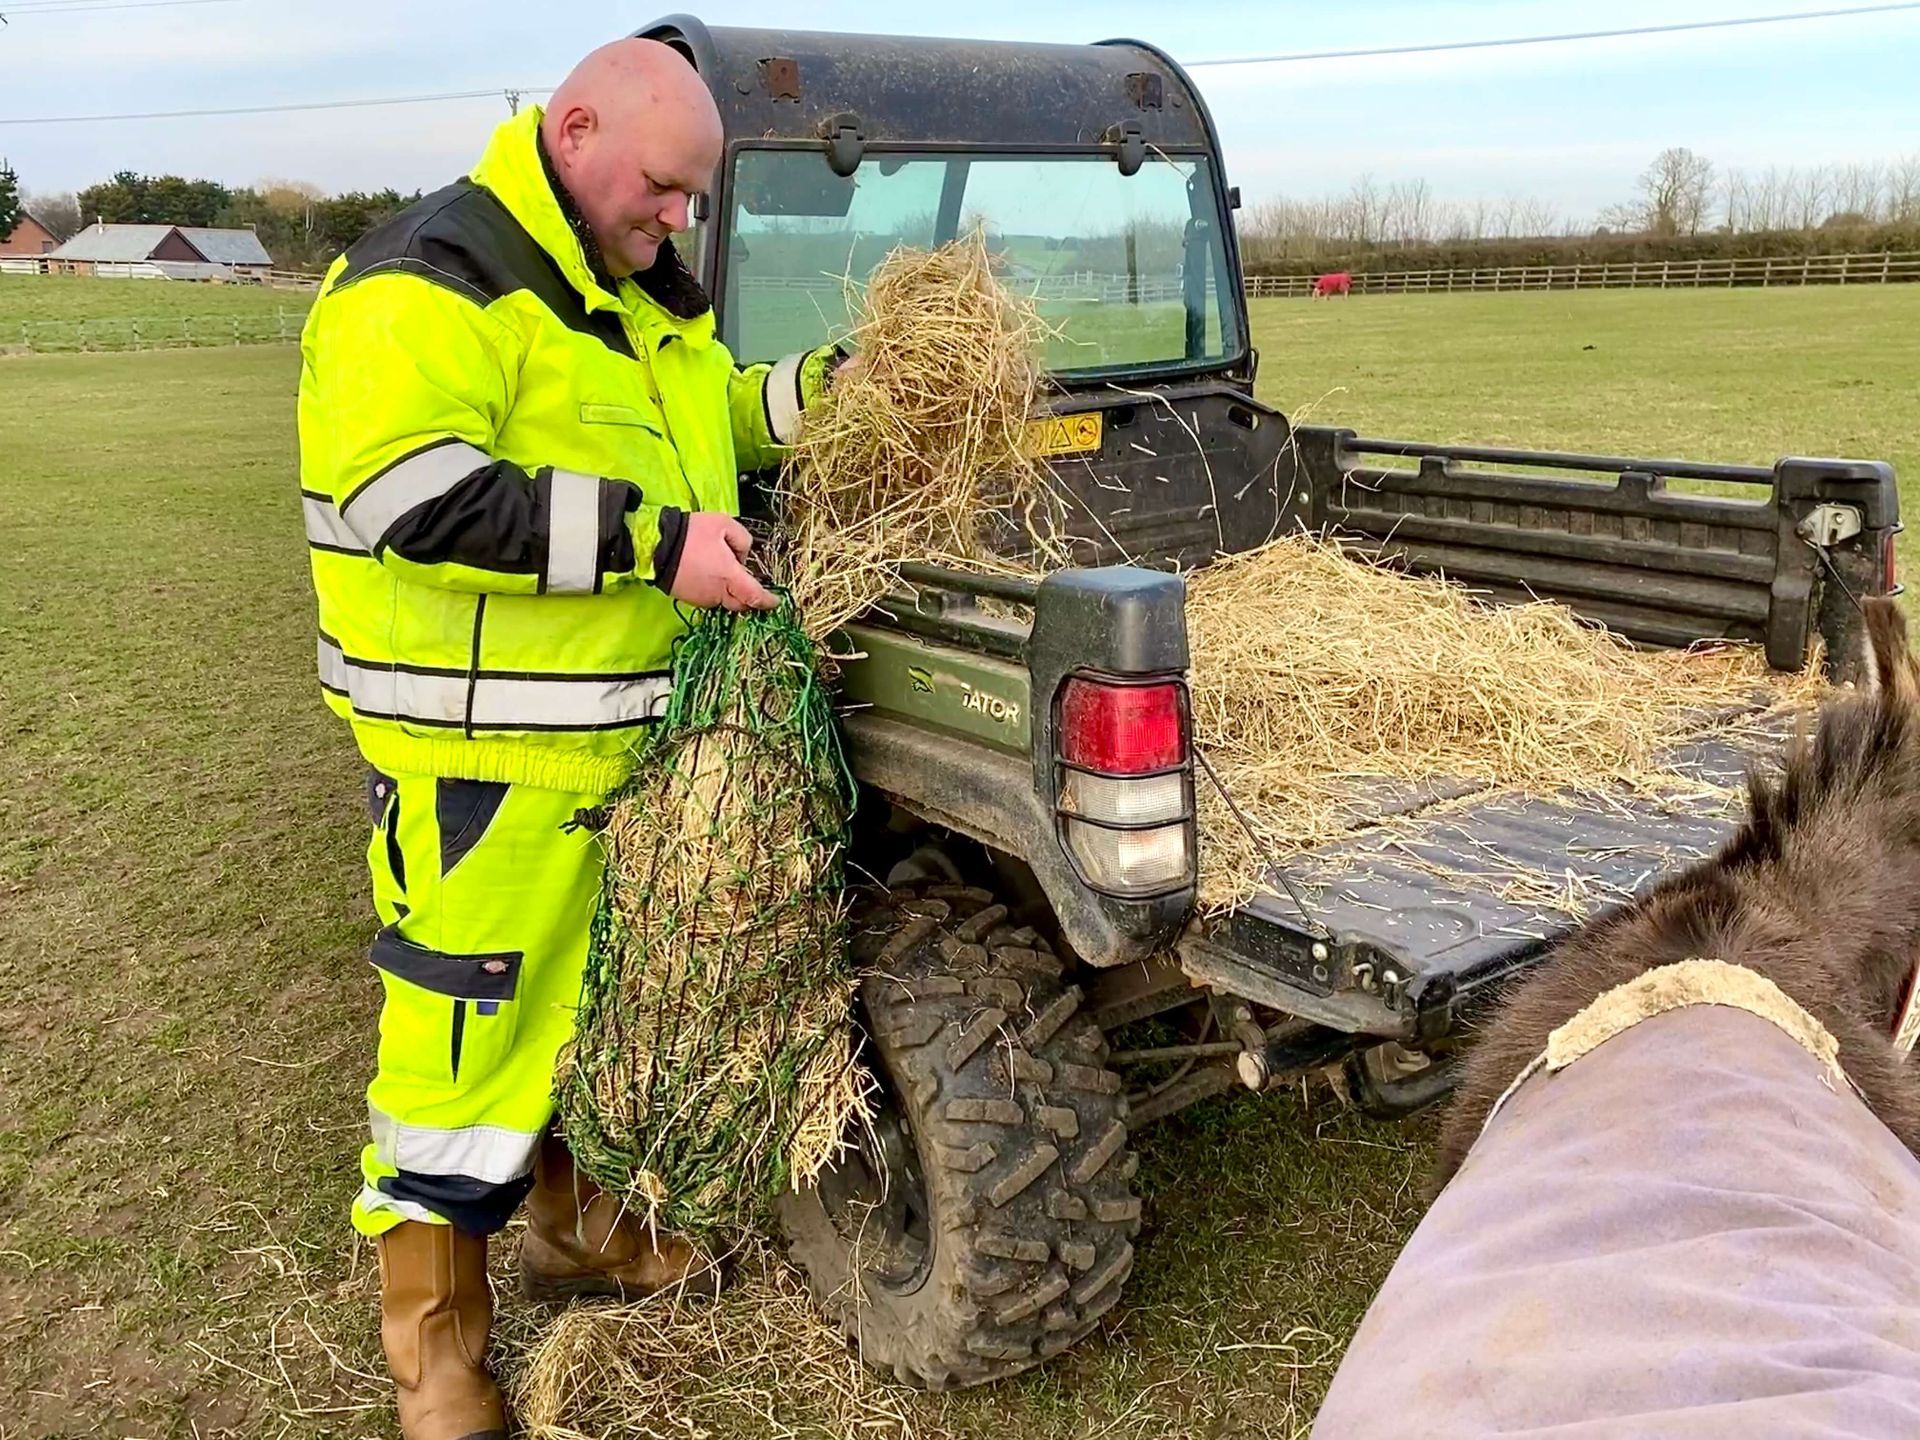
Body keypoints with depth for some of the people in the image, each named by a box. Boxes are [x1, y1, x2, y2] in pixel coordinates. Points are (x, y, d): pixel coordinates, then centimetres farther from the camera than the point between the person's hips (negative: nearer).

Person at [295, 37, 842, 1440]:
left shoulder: (639, 293, 15)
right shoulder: (430, 284, -15)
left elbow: (715, 416, 26)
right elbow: (410, 494, -27)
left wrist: (829, 382, 7)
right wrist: (652, 539, -28)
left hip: (634, 726, 9)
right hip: (483, 744, -9)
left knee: (598, 982, 22)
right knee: (469, 1021, 0)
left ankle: (575, 1224, 43)